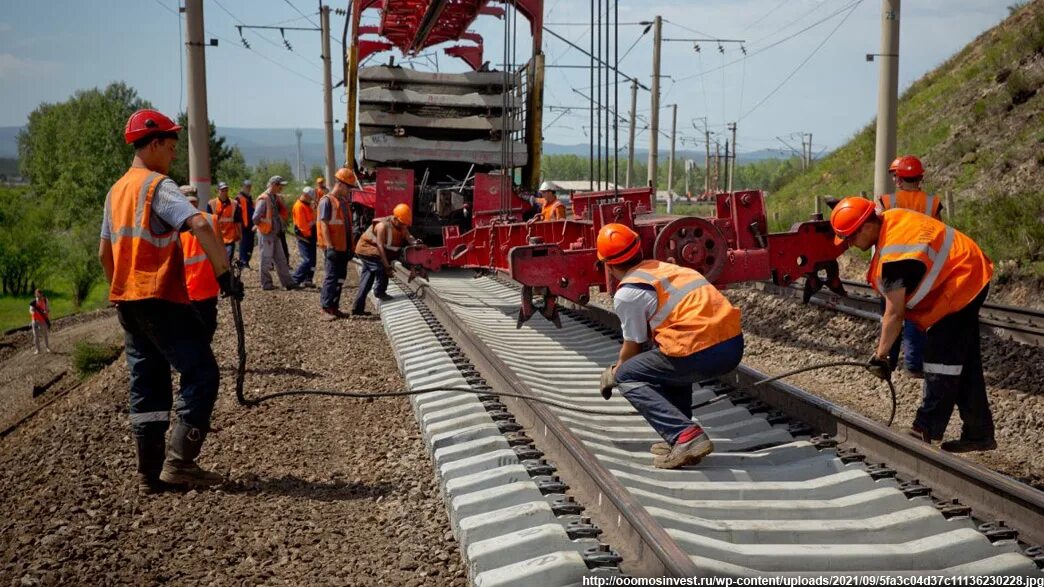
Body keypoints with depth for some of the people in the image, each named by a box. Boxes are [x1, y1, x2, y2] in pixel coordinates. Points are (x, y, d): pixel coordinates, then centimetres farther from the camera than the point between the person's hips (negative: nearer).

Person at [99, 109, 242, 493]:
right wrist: (224, 272, -22)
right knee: (201, 373, -2)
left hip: (126, 299, 9)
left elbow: (104, 252, 22)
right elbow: (199, 225, -27)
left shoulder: (116, 191, 16)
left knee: (147, 384, 12)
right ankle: (179, 463, -5)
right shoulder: (158, 185, -11)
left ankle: (149, 473, 15)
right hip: (160, 298, -9)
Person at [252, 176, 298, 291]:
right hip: (266, 234, -9)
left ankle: (288, 282, 15)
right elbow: (256, 218, -20)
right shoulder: (264, 199, -16)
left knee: (281, 259, 11)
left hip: (275, 233, 9)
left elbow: (281, 213, 22)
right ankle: (266, 284, 10)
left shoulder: (276, 198, 11)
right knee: (266, 260, 1)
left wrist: (280, 228, 13)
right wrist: (261, 226, -7)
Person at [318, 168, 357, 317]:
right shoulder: (327, 201, -10)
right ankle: (327, 305, -1)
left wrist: (351, 246, 18)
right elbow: (323, 224, -15)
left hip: (343, 247, 9)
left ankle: (334, 306, 18)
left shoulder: (344, 201, 16)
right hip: (333, 247, -8)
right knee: (331, 276, -6)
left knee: (340, 277, 11)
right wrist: (329, 246, -21)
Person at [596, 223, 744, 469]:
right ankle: (679, 438, 25)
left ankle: (685, 436, -7)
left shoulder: (626, 294, 0)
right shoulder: (664, 268, 22)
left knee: (627, 377, 11)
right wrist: (624, 364, 48)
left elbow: (633, 347, 12)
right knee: (668, 362, 34)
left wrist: (613, 375, 32)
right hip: (734, 343, 8)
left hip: (701, 354, -8)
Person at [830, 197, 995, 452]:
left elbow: (894, 314, -26)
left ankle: (924, 431, -3)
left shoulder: (894, 256, -31)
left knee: (941, 361, -8)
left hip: (960, 285, -10)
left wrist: (880, 355, -15)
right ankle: (979, 433, 21)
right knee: (965, 362, 14)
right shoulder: (890, 218, -4)